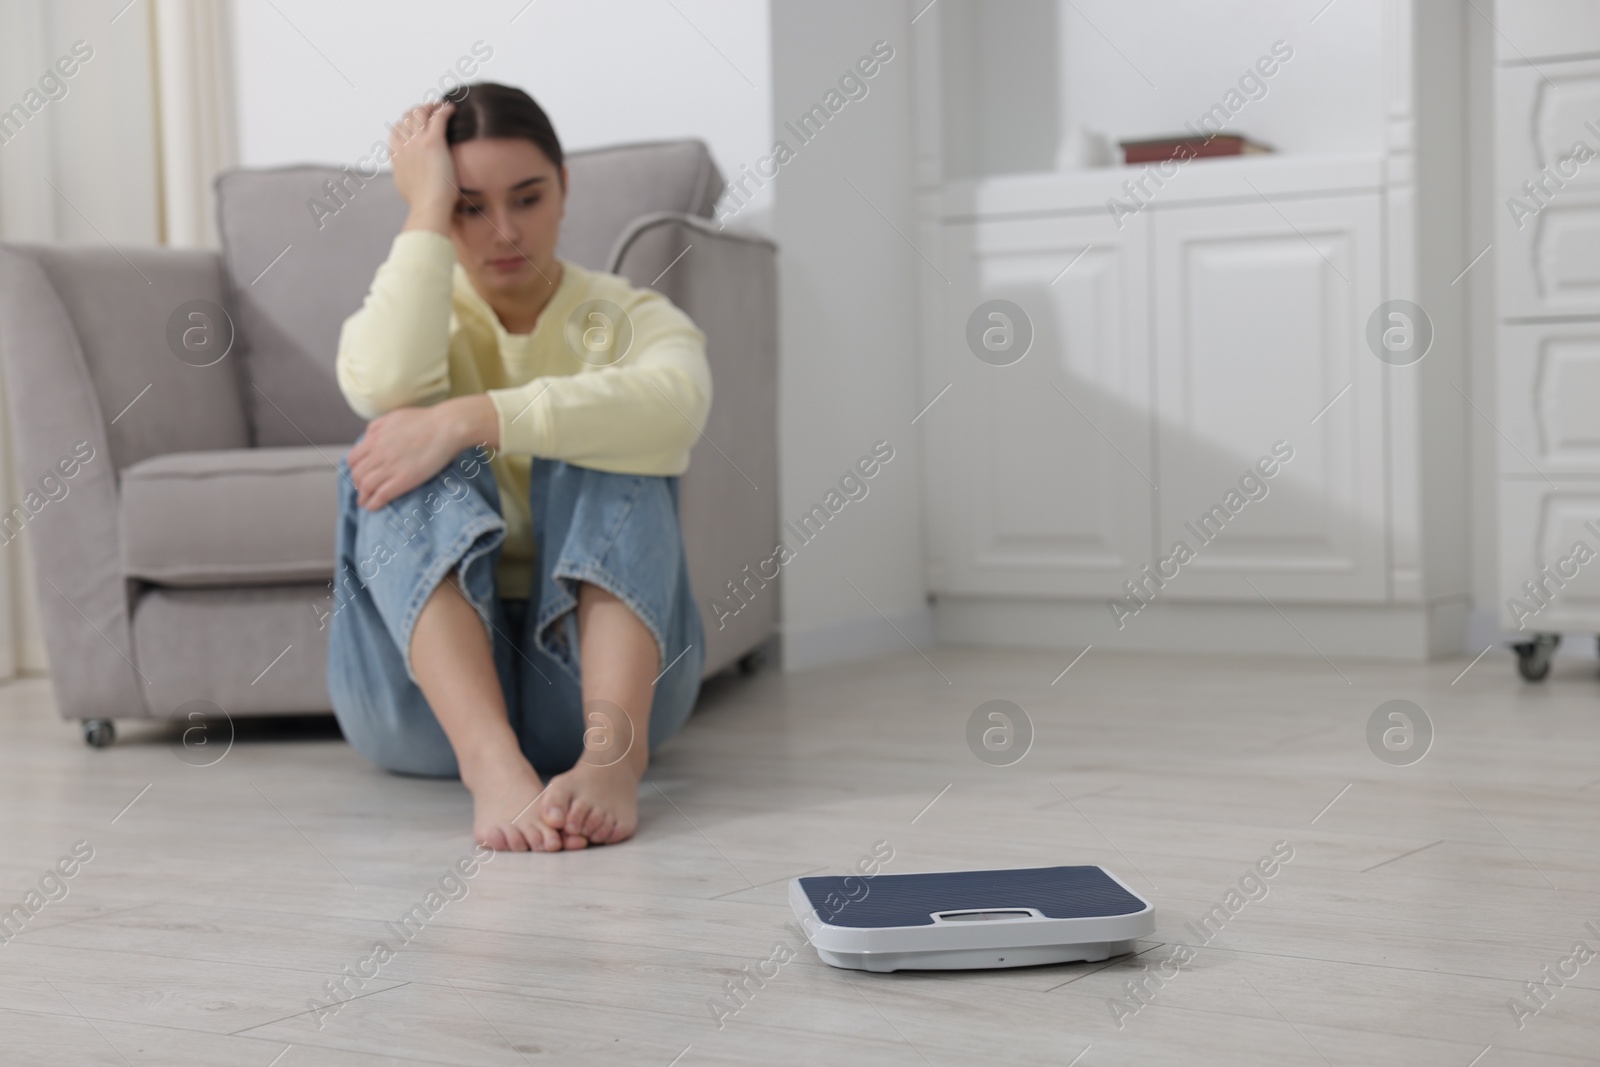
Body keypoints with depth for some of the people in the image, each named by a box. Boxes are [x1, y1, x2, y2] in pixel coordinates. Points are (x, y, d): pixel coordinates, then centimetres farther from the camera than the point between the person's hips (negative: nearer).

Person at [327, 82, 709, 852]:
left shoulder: (630, 319, 8)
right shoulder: (416, 315, 12)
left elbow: (674, 409, -21)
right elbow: (384, 389, -17)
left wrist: (471, 418, -30)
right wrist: (426, 213, -12)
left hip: (595, 659, 0)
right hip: (426, 689, 1)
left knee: (604, 444, -22)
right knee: (407, 454, -24)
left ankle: (613, 748, -43)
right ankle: (490, 761, -47)